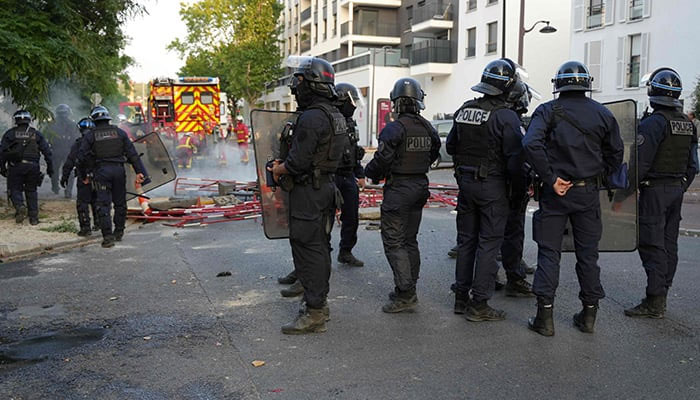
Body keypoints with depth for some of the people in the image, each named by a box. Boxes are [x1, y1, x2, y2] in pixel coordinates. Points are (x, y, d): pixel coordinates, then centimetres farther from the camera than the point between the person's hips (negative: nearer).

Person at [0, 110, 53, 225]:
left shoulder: (10, 134, 5)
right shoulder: (36, 134, 10)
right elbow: (47, 151, 6)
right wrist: (50, 168, 10)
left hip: (15, 167, -2)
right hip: (32, 166, 2)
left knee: (15, 189, 9)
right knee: (31, 191, 11)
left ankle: (20, 206, -19)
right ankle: (34, 217, 6)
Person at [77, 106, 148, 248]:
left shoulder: (90, 135, 2)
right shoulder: (119, 132, 8)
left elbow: (82, 157, 0)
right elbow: (132, 154, 3)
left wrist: (83, 175, 11)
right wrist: (139, 171, 3)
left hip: (101, 171, -2)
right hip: (119, 169, 2)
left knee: (103, 205, -1)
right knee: (120, 203, 14)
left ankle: (108, 236, -8)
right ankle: (118, 232, 23)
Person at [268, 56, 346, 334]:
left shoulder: (311, 118, -20)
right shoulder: (336, 116, 12)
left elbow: (298, 162, -23)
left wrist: (278, 170, -4)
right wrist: (285, 163, 17)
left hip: (309, 193, -10)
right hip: (327, 187, 10)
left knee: (307, 251, -4)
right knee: (320, 247, 17)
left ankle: (314, 314, 1)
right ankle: (319, 303, 28)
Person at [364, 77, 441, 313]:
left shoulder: (394, 129, -17)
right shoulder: (428, 128, 5)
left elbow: (381, 160, -18)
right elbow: (433, 154, 16)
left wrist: (370, 173, 2)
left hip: (398, 189, -7)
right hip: (420, 186, 7)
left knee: (394, 242, -2)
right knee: (410, 240, 16)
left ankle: (405, 295, -5)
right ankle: (409, 291, 23)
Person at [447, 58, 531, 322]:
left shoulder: (464, 110, 5)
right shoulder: (505, 116, -15)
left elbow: (450, 146, 14)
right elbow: (514, 157, -16)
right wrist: (511, 175, 2)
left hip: (465, 181, 6)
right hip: (492, 185, -6)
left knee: (466, 240, 15)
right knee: (489, 243, 1)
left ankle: (461, 297, 22)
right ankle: (479, 304, 4)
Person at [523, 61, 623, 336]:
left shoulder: (548, 110, -4)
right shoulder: (603, 114, 4)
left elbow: (531, 144, -20)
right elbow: (616, 154, 8)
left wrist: (551, 179, -15)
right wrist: (597, 176, 16)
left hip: (555, 193, -2)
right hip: (588, 193, 2)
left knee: (549, 252, 4)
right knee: (588, 253, 12)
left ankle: (545, 317, 4)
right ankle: (588, 315, 20)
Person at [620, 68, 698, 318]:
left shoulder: (653, 122, -15)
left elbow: (640, 162, -19)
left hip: (654, 190, -8)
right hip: (677, 190, 9)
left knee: (652, 245, -7)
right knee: (669, 244, 12)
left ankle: (654, 303, -6)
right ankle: (661, 296, 20)